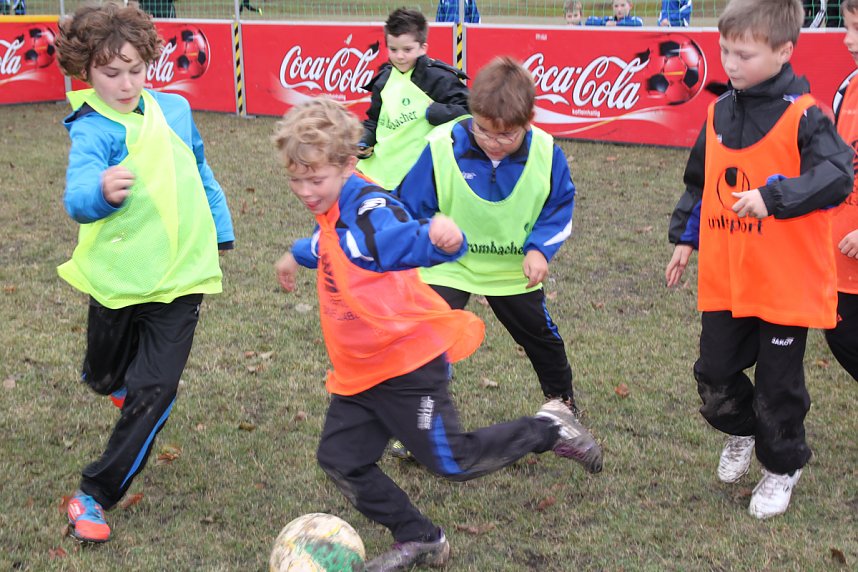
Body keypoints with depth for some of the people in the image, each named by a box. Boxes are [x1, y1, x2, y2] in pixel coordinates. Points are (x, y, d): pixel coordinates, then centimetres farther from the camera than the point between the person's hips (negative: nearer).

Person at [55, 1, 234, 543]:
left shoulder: (174, 109, 2)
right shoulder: (92, 129, -14)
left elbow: (201, 174, 19)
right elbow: (77, 197, -33)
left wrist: (220, 229, 24)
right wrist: (102, 192, -55)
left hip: (179, 274, 2)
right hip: (117, 274, -2)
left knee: (153, 392, -7)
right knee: (106, 376, 19)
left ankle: (96, 494, 7)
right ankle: (124, 382, 59)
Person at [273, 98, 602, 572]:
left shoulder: (369, 209, -22)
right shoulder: (334, 212, 6)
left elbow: (414, 242, -40)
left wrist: (443, 237, -63)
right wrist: (298, 255, 49)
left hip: (409, 359, -9)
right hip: (357, 370, 9)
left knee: (455, 463, -1)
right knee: (340, 461, 6)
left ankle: (548, 429, 21)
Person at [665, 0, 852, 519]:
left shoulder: (802, 116, -14)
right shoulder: (719, 113, 6)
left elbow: (836, 176, -28)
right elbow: (699, 182, 18)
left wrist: (773, 197, -39)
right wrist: (685, 237, 17)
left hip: (786, 281, -5)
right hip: (724, 279, 5)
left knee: (778, 386, 8)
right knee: (716, 375, 13)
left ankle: (782, 467, 32)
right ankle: (742, 433, 43)